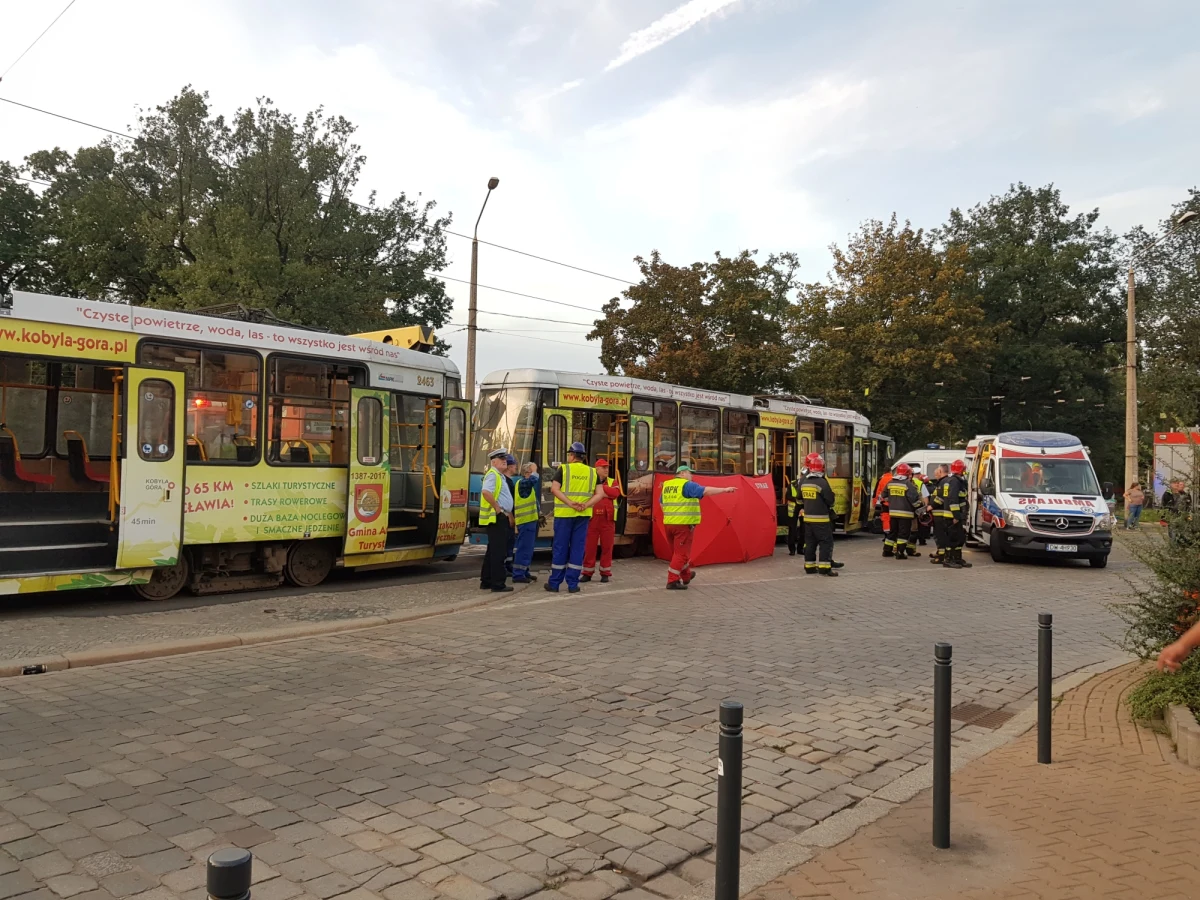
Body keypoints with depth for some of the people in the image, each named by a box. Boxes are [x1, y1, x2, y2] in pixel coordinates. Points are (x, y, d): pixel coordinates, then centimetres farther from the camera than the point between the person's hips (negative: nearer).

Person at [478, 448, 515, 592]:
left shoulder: (500, 476, 19)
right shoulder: (492, 474, -13)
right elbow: (486, 492, -30)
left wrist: (509, 515, 21)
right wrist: (498, 509, -23)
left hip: (502, 518, 11)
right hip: (496, 517, -11)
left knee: (493, 551, 15)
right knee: (498, 551, -7)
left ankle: (486, 581, 22)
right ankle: (497, 584, -4)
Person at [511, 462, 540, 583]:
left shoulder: (526, 484, 19)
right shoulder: (522, 483, -14)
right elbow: (533, 479, -34)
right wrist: (534, 470, -17)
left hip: (528, 520, 11)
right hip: (526, 521, -11)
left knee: (527, 548, 16)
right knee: (524, 548, -9)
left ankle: (524, 572, 23)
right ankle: (518, 575, -8)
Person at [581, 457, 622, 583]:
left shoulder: (612, 482, 10)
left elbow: (615, 493, -11)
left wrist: (600, 487, -12)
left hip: (608, 519, 1)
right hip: (592, 519, -1)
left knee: (607, 547, 4)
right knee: (589, 547, 3)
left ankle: (605, 574, 13)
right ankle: (587, 573, 12)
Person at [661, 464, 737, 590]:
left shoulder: (666, 485, 14)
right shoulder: (687, 485, -10)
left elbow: (662, 503, 22)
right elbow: (706, 491, -17)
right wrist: (725, 490, -16)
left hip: (668, 523, 8)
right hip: (683, 524, -8)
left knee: (677, 551, 20)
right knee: (681, 553, -3)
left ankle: (686, 575, 37)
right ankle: (672, 581, -6)